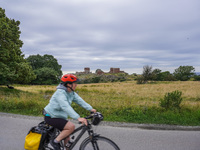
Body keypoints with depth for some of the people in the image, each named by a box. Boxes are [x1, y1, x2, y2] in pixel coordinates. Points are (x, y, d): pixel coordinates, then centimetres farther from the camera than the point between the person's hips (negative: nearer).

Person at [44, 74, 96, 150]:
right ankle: (55, 142, -8)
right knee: (71, 126, -24)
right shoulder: (60, 93, -28)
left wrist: (91, 109, -17)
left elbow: (80, 100, -5)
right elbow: (66, 107, -40)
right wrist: (78, 118, -49)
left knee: (67, 139, 11)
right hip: (51, 117, -9)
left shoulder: (72, 93, 1)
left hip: (59, 116, 9)